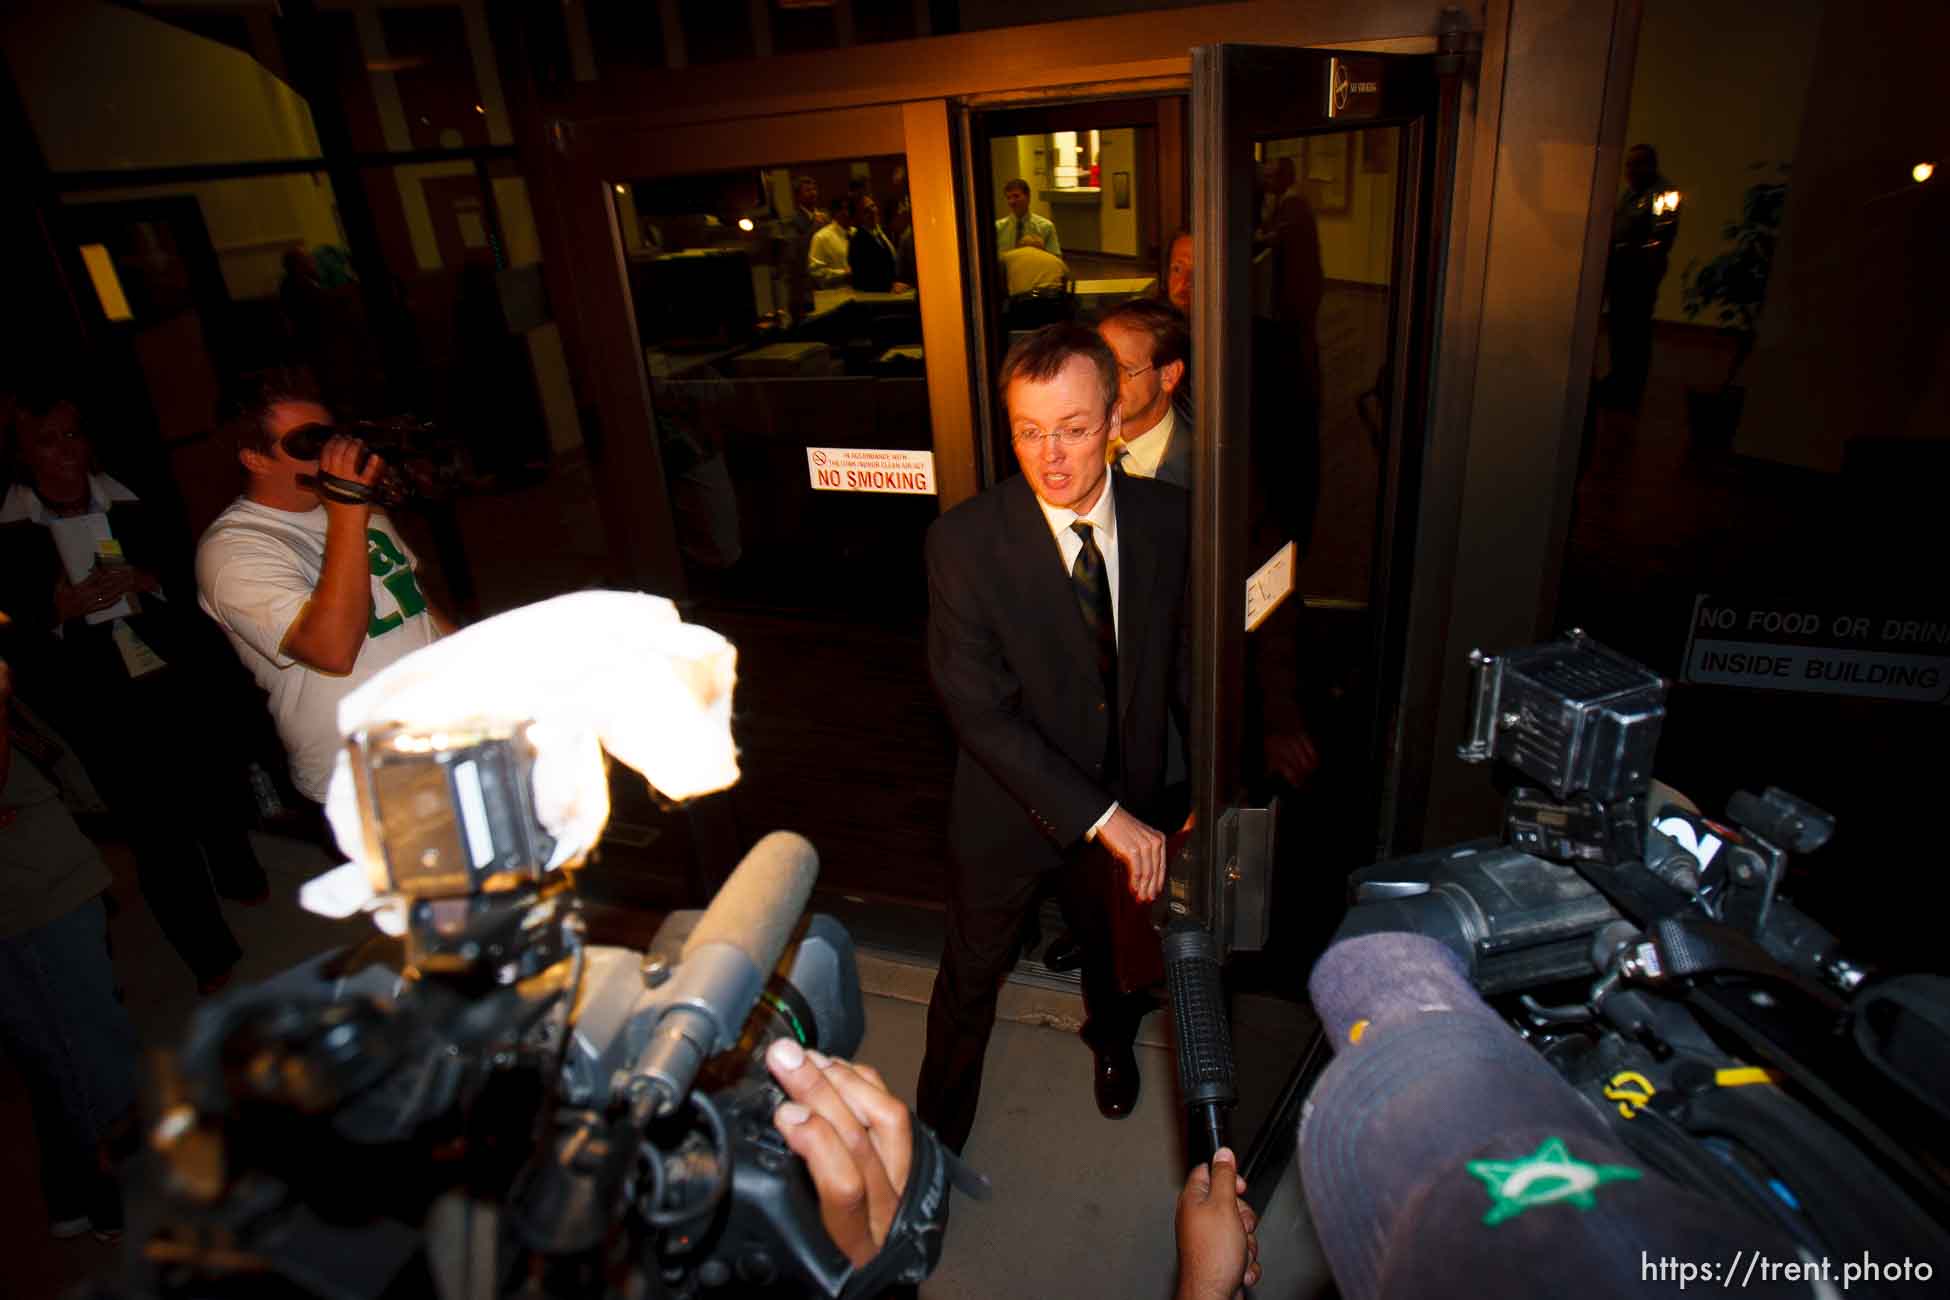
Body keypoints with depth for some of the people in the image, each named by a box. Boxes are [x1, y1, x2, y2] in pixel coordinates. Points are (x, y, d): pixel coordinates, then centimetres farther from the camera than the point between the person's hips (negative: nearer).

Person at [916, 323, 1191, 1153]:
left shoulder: (1167, 520, -12)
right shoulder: (964, 541, -23)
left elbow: (1189, 661, -3)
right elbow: (981, 710, -26)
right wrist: (1102, 817, -29)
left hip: (1130, 801, 3)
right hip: (1010, 806, -3)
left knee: (1120, 951, 29)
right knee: (972, 976, 18)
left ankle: (1112, 1040, 65)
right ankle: (936, 1138, 46)